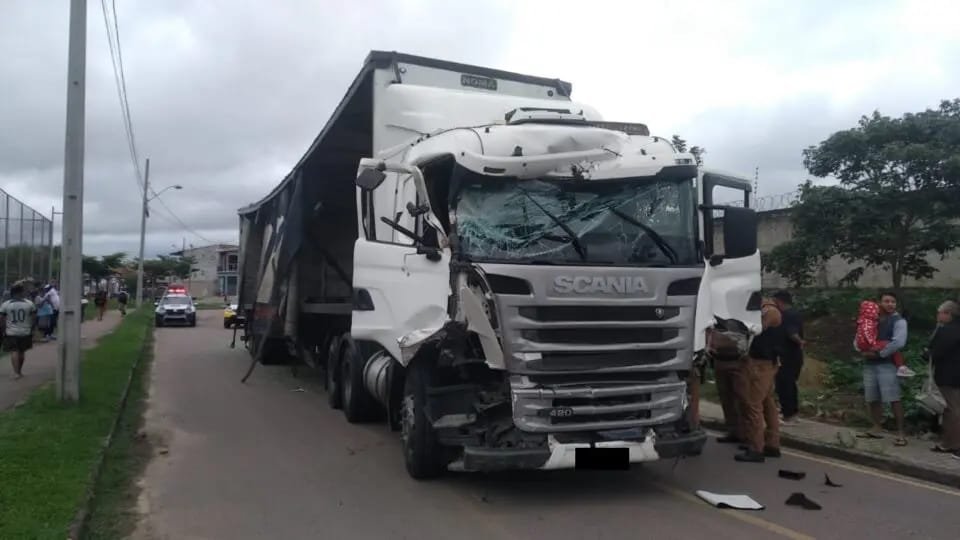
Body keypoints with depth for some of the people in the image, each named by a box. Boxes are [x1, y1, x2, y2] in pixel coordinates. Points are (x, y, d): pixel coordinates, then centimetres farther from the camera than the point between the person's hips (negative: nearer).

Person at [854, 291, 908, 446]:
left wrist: (879, 354, -15)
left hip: (887, 364, -6)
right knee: (872, 399, 12)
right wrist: (862, 350, -5)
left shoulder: (899, 321, -4)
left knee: (894, 399, -10)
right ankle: (876, 429, 24)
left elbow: (899, 342, -19)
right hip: (869, 364, 6)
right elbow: (858, 338, 16)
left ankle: (900, 433, -7)